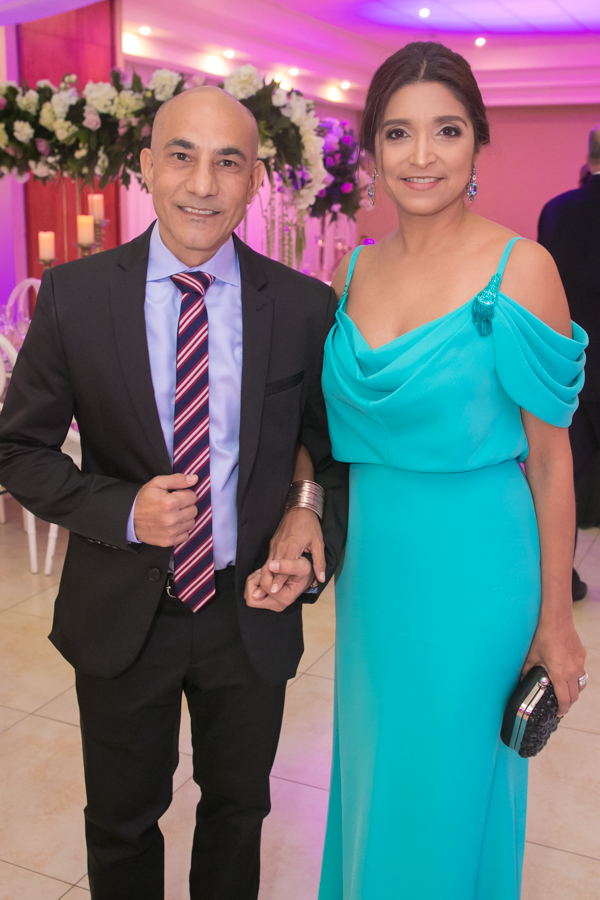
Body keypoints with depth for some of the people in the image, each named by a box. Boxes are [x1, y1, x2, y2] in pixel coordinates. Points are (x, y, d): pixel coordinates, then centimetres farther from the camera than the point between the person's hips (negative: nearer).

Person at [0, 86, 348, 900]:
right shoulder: (75, 295, -11)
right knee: (121, 824, 23)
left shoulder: (305, 306, -9)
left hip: (253, 616, 1)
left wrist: (317, 522, -18)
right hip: (121, 618, 0)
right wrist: (123, 511, -21)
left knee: (238, 809, 26)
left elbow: (341, 450, 2)